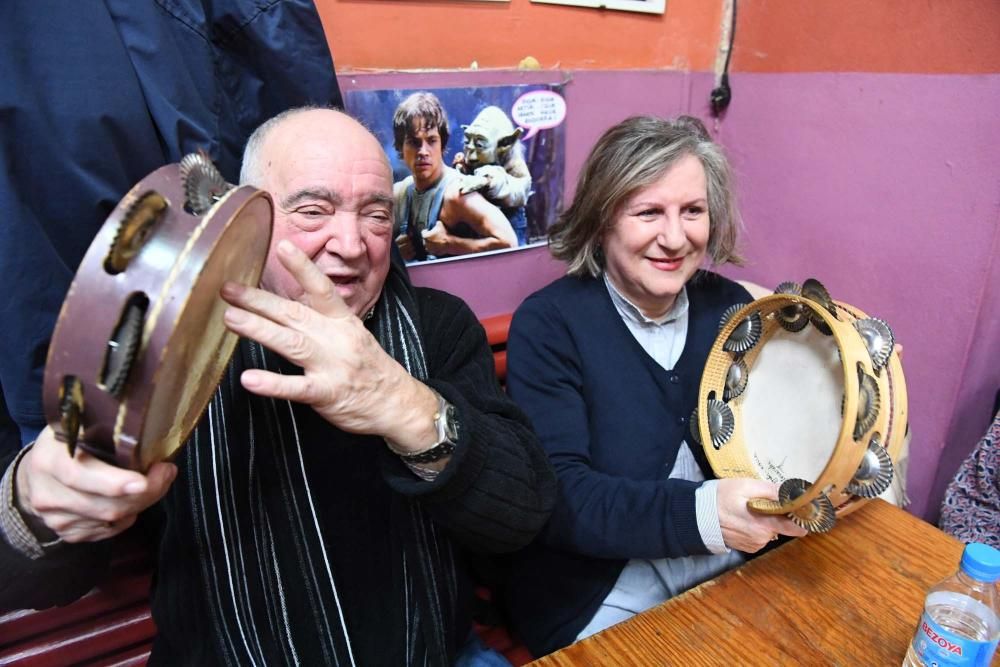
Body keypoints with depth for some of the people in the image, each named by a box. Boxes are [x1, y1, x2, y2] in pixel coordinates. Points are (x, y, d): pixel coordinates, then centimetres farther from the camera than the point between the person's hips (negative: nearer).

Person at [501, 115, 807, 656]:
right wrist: (702, 513, -31)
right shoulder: (548, 324, -12)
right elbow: (555, 496, -20)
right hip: (604, 600, -4)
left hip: (738, 572, 5)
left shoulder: (730, 307, 2)